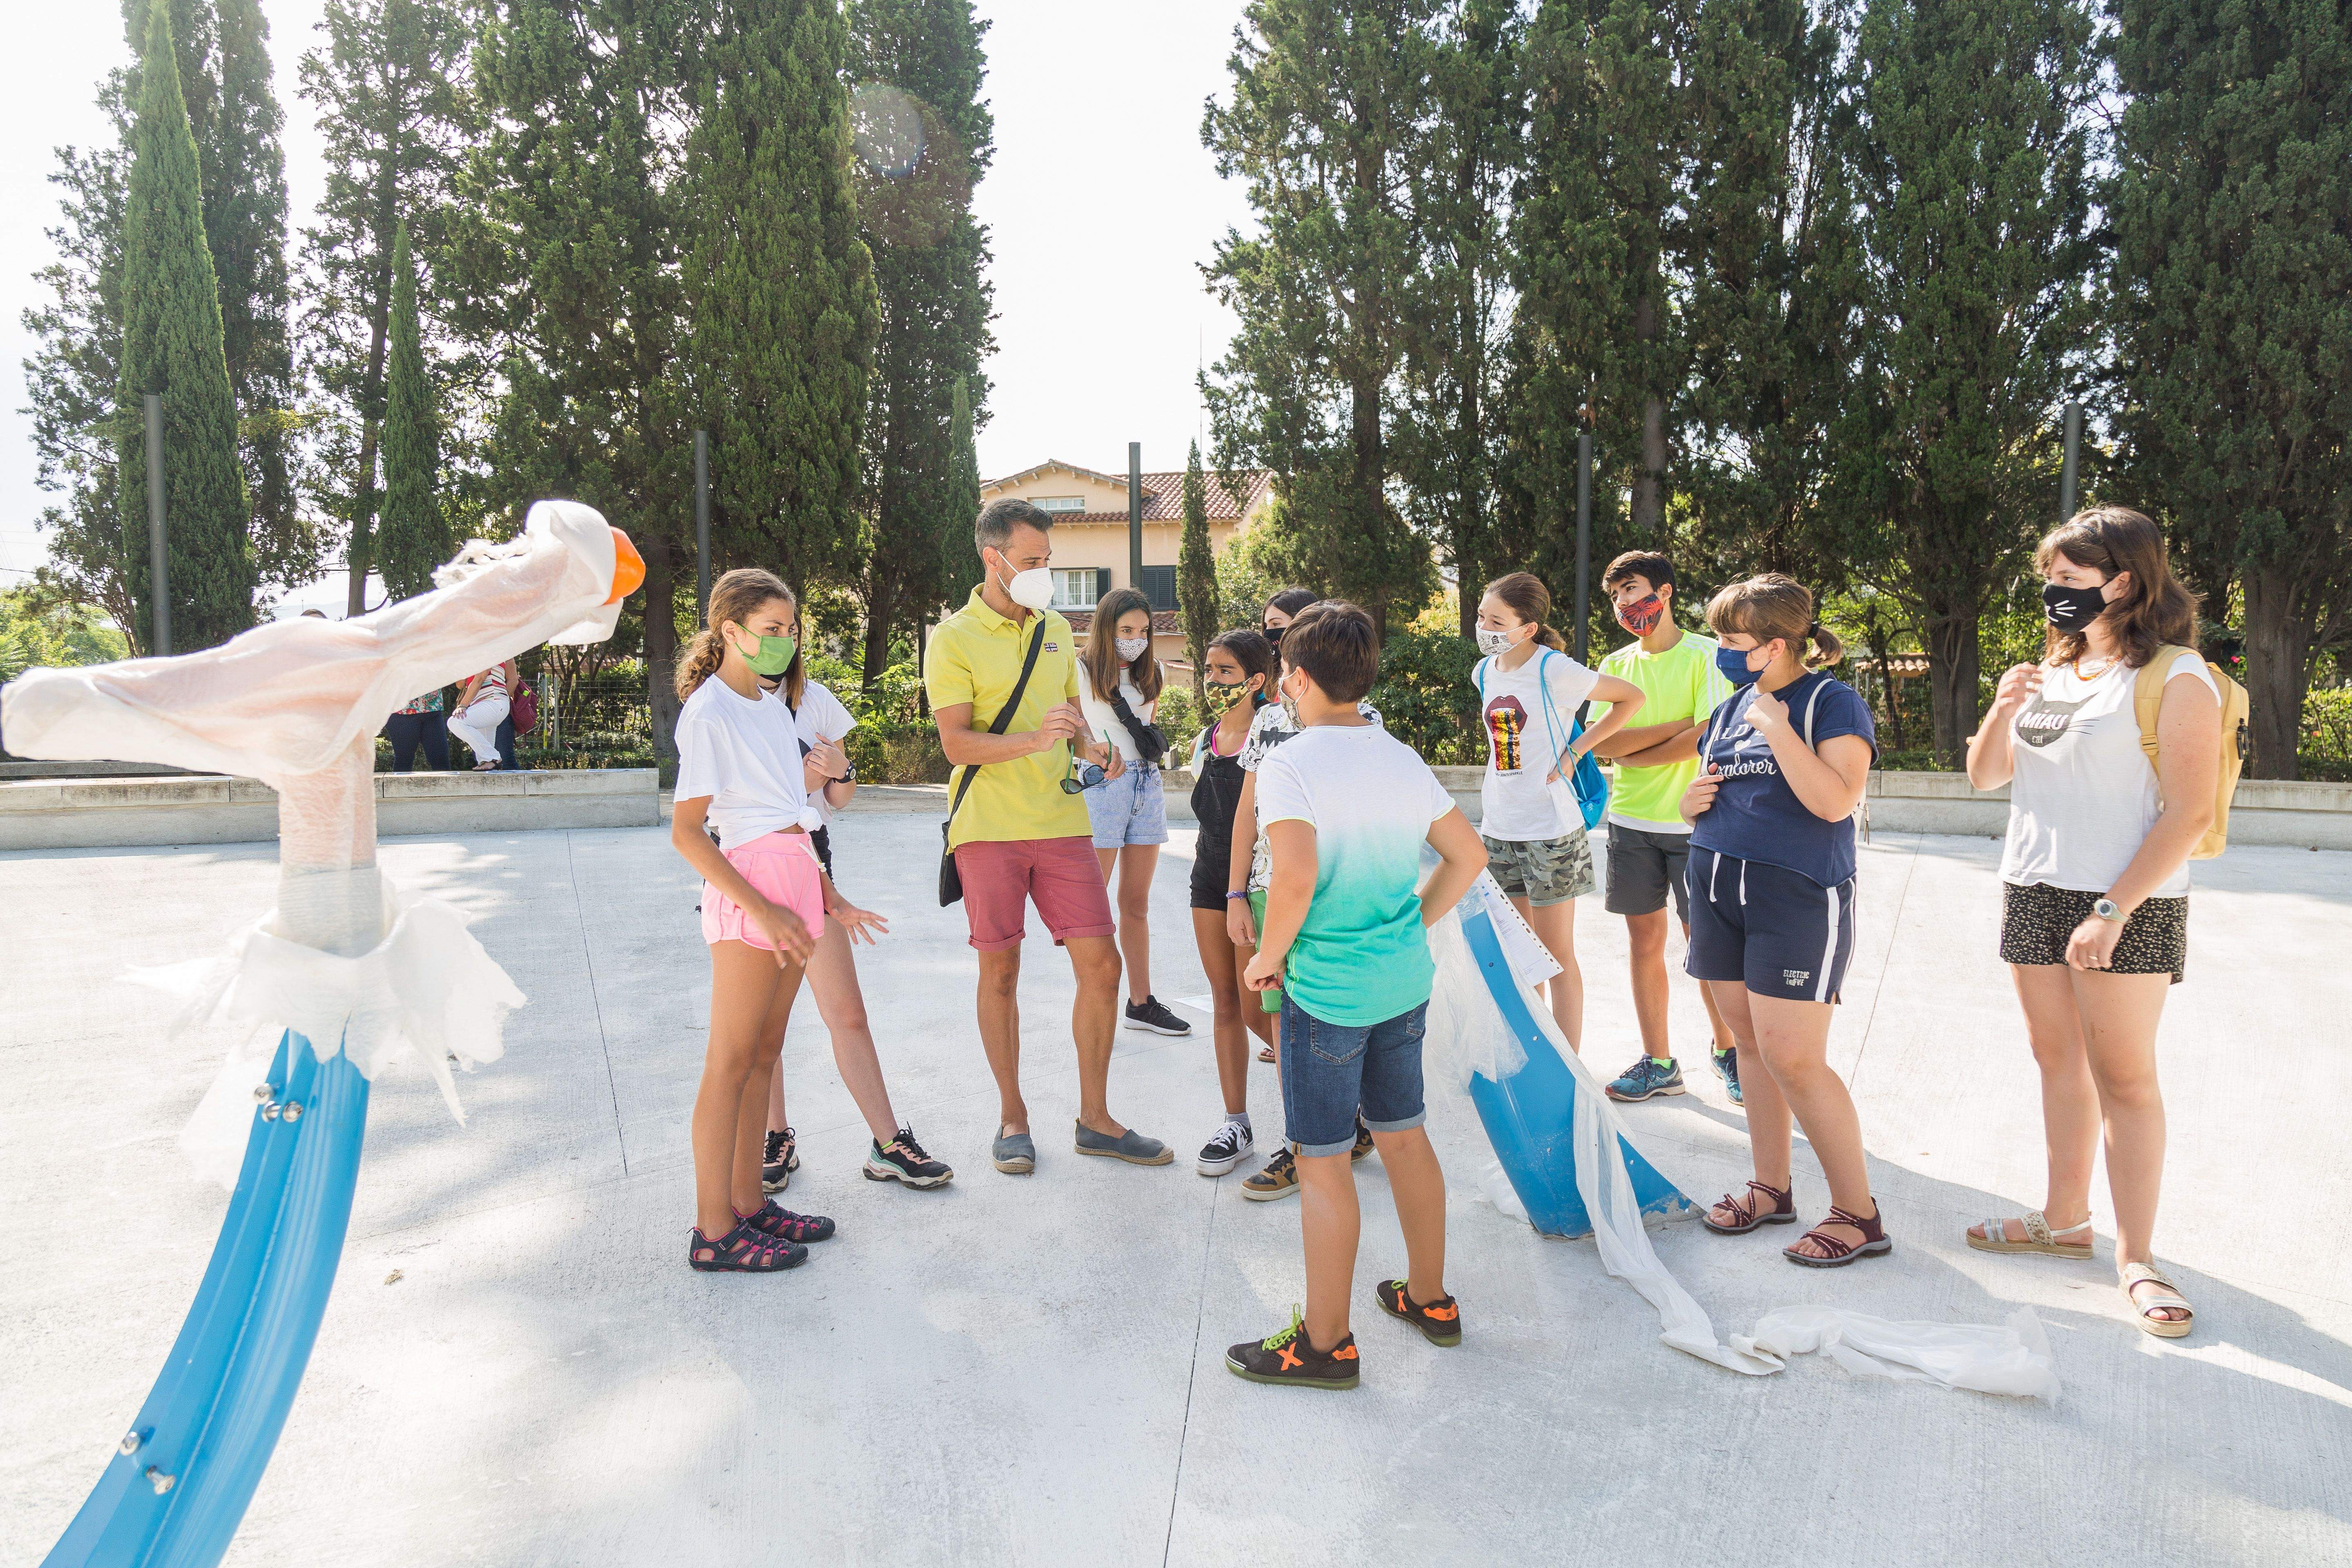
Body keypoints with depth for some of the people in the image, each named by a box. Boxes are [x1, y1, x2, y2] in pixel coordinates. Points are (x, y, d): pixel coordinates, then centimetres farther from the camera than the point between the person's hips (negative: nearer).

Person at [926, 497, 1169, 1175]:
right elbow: (956, 742, -11)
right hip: (988, 828, -4)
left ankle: (1095, 1119, 15)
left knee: (1101, 966, 1)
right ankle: (1013, 1119, 21)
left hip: (1062, 821, 5)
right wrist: (1031, 741, -27)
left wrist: (1090, 750, 2)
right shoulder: (953, 639, -4)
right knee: (1000, 972, 4)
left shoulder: (1056, 629, 14)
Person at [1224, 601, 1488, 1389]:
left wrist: (1268, 958, -13)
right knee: (1404, 1135, 21)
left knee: (1323, 1162, 4)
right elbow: (1468, 856, 11)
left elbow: (1295, 879, -29)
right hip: (1406, 978, 7)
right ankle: (1429, 1299, 35)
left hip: (1326, 989, -7)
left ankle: (1325, 1343, 16)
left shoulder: (1289, 764, -16)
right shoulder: (1404, 758, 5)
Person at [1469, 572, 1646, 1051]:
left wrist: (1574, 751, -11)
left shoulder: (1554, 671, -14)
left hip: (1549, 830, -6)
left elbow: (1632, 697, -7)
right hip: (1498, 829, 6)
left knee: (1557, 956, 2)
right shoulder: (1485, 672, 7)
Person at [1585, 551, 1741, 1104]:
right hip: (1631, 822, 4)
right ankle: (1658, 1063, 16)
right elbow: (1602, 743, -3)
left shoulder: (1705, 655, -4)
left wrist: (1635, 749, -7)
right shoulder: (1616, 665, 10)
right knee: (1644, 940, 7)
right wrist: (1677, 726, -11)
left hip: (1693, 823, -4)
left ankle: (1727, 1050, 20)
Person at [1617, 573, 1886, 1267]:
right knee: (1751, 1045, 12)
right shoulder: (1730, 709, 14)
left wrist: (1778, 729, -21)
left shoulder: (1833, 703, -7)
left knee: (1793, 1059, -9)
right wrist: (1693, 805, 2)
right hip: (1717, 889, 7)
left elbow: (1835, 802, -20)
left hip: (1797, 897, -7)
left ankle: (1858, 1213, 5)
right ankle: (1772, 1188, 25)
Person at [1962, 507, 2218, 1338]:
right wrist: (2002, 713, -6)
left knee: (2124, 1077, -2)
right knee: (2058, 1061, 14)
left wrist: (2113, 911, -19)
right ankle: (2065, 1220, 26)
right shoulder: (2051, 670, 12)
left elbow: (2188, 814, -15)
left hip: (2124, 906, -6)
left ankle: (2136, 1258, 8)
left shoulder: (2176, 677, -9)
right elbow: (1985, 777, 14)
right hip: (2032, 893, 7)